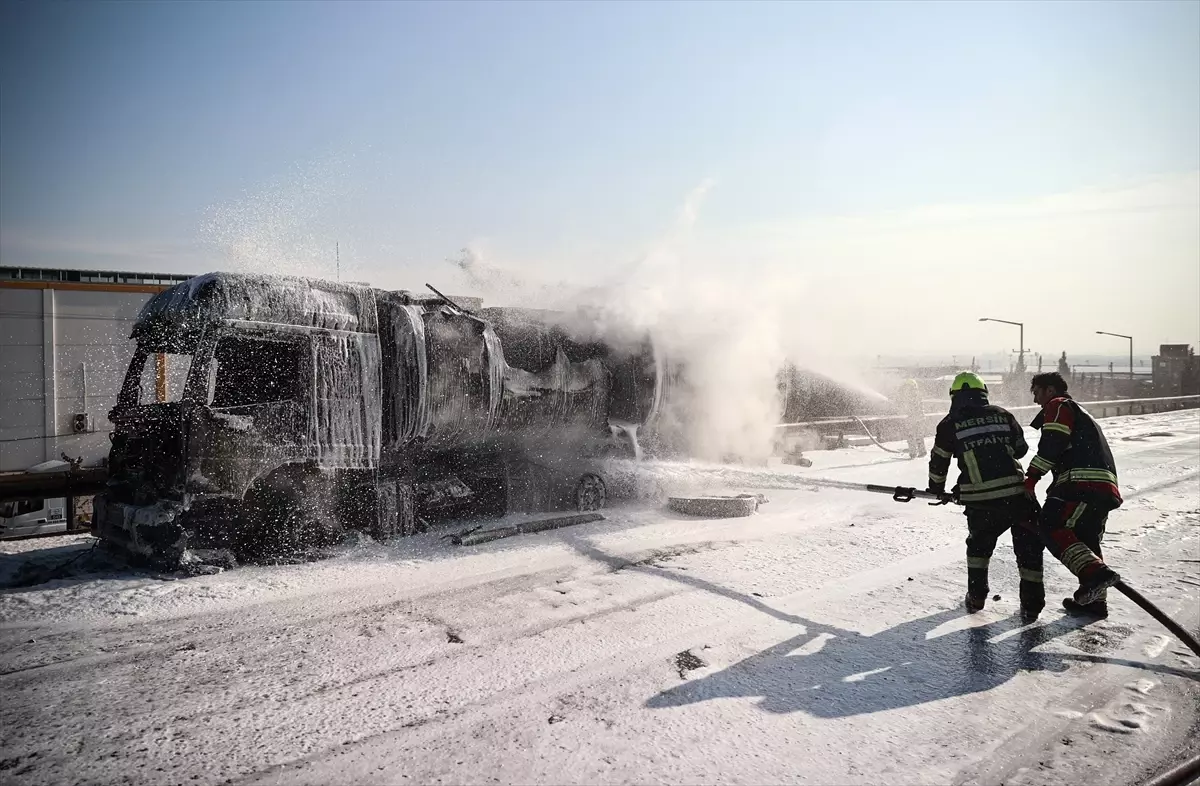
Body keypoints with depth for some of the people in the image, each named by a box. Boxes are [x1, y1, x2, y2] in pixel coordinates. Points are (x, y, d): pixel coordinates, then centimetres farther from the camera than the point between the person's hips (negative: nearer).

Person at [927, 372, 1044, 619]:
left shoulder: (949, 424, 4)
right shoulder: (1002, 414, 9)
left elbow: (938, 461, 13)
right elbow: (1021, 448, 20)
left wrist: (936, 488, 29)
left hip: (978, 501, 0)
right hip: (1015, 493, 0)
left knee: (979, 541, 24)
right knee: (1029, 546, 15)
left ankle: (976, 596, 24)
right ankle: (1031, 603, 13)